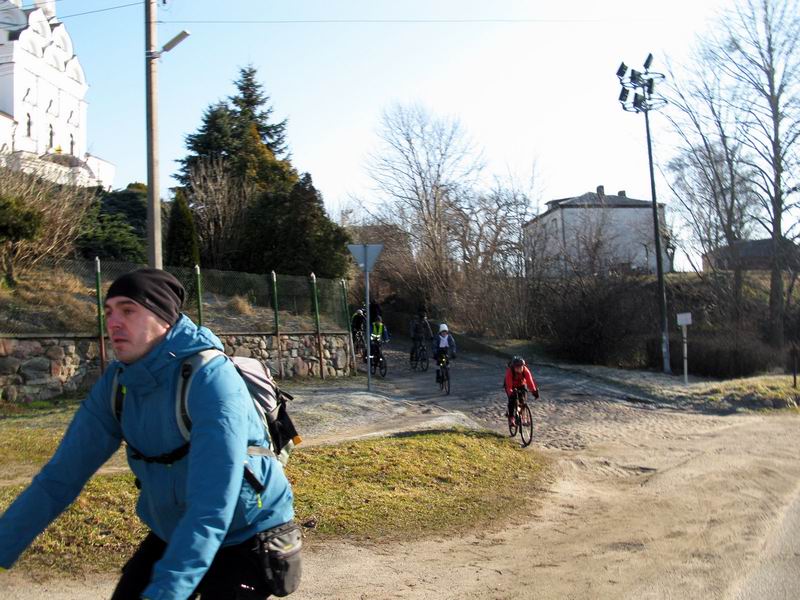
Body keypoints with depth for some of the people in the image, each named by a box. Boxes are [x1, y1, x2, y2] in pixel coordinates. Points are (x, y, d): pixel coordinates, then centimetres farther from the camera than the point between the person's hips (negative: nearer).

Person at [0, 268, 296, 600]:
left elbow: (211, 506, -34)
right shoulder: (115, 383, -9)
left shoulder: (210, 378, -29)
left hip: (243, 539, -5)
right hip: (173, 535, 6)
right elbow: (61, 476, -3)